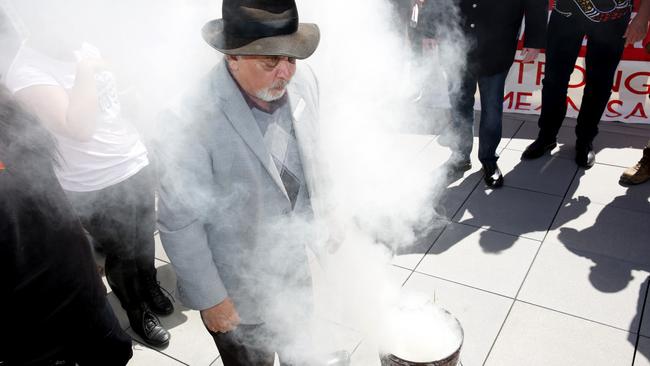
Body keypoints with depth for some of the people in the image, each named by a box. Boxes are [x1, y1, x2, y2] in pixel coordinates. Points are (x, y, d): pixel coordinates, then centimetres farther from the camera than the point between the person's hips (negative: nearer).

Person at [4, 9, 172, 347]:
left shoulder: (84, 49, 2)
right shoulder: (26, 73, -19)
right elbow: (79, 128, -29)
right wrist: (85, 72, -23)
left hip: (135, 165, 6)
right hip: (96, 188, -6)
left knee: (144, 240, 21)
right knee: (122, 253, 11)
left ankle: (149, 286, 48)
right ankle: (137, 312, 36)